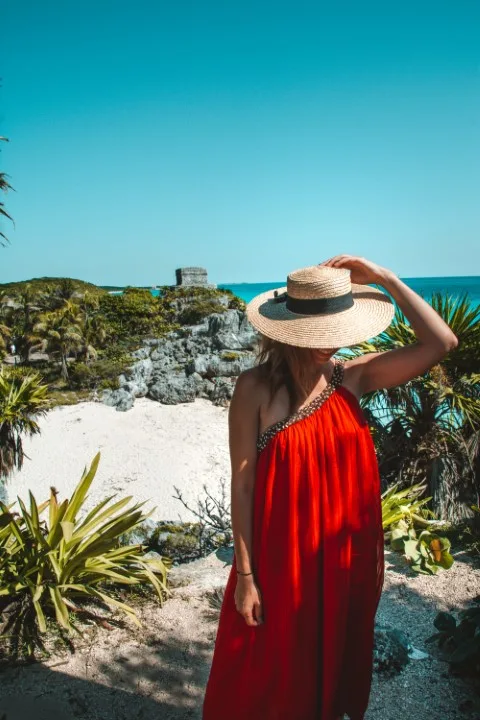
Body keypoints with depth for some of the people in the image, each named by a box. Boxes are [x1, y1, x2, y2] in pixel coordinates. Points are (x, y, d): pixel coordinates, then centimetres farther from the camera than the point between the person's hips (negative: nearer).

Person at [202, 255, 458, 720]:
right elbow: (241, 483, -14)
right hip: (281, 555, -3)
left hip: (345, 552, 4)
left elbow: (441, 342, -9)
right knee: (269, 668, 16)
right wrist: (245, 574, -12)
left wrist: (385, 278, -12)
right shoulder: (256, 388, -16)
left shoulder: (352, 376, -4)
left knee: (335, 660, 24)